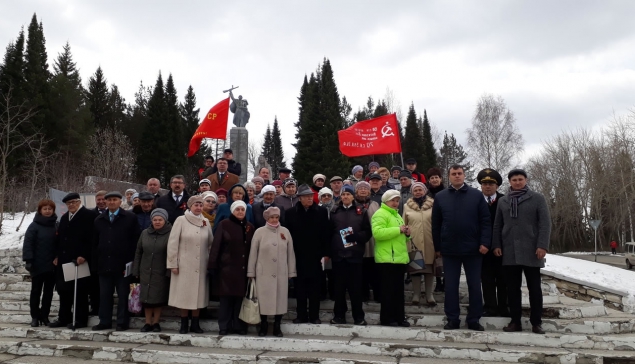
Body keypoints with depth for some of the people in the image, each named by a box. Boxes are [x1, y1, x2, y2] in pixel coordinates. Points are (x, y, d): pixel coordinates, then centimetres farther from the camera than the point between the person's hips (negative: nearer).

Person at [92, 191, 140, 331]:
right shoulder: (99, 220, 14)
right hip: (104, 264, 4)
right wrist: (96, 261, 6)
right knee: (105, 295, 8)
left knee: (123, 295, 3)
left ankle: (122, 322, 10)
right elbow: (95, 242, 15)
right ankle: (105, 321, 17)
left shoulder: (130, 218, 0)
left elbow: (136, 240, -3)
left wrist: (131, 261, -8)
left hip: (122, 264, -4)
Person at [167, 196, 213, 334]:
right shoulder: (181, 220, -4)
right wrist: (173, 264, -7)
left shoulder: (206, 222, 6)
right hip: (184, 264, -3)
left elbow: (211, 243, 10)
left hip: (201, 265, 3)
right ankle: (184, 324, 14)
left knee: (199, 294, 7)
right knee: (184, 294, 3)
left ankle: (195, 324, 17)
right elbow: (173, 242, -5)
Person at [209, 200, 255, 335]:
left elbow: (253, 248, 9)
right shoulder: (224, 224, 0)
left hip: (244, 268, 3)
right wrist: (213, 265, -8)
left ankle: (240, 326, 13)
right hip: (227, 267, -3)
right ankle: (224, 326, 9)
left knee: (241, 297, 4)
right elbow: (216, 245, -3)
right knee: (226, 297, 0)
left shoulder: (250, 227, 10)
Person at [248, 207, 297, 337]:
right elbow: (253, 253, 2)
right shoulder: (259, 231, 0)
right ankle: (263, 325, 20)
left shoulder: (285, 232, 5)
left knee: (280, 299, 6)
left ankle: (277, 326, 19)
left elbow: (290, 253, 7)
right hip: (263, 273, -2)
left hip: (281, 274, 2)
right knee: (263, 300, 4)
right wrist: (251, 272, 0)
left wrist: (291, 272, 6)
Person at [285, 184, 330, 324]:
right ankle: (301, 315, 16)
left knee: (315, 287, 5)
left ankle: (314, 315, 14)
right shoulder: (290, 212, 1)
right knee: (299, 287, 7)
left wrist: (325, 253, -4)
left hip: (315, 255, 0)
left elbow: (326, 233, 1)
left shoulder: (321, 211, 1)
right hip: (298, 256, 0)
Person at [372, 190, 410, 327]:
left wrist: (406, 233, 8)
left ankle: (399, 317, 18)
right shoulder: (380, 214, -9)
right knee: (388, 290, -3)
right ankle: (386, 318, 5)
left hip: (399, 258, 9)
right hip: (387, 259, -9)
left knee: (398, 290, 12)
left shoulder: (396, 215, 22)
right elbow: (377, 233, -25)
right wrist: (398, 230, -21)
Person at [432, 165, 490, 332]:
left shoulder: (476, 195, 2)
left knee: (474, 285, 6)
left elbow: (485, 220, 0)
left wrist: (485, 242, -9)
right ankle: (452, 319, 16)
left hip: (473, 248, 0)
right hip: (449, 249, 1)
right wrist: (437, 247, 4)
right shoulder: (440, 197, 4)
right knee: (451, 286, 6)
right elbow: (436, 224, 6)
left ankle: (474, 320, 17)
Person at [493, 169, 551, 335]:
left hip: (530, 251, -3)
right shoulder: (503, 201, 12)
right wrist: (496, 245, 3)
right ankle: (515, 321, 12)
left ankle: (536, 323, 10)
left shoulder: (537, 198, 3)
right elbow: (497, 225, 14)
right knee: (512, 288, 5)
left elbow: (545, 223, -3)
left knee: (534, 288, 3)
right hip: (509, 252, 3)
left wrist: (542, 245, -13)